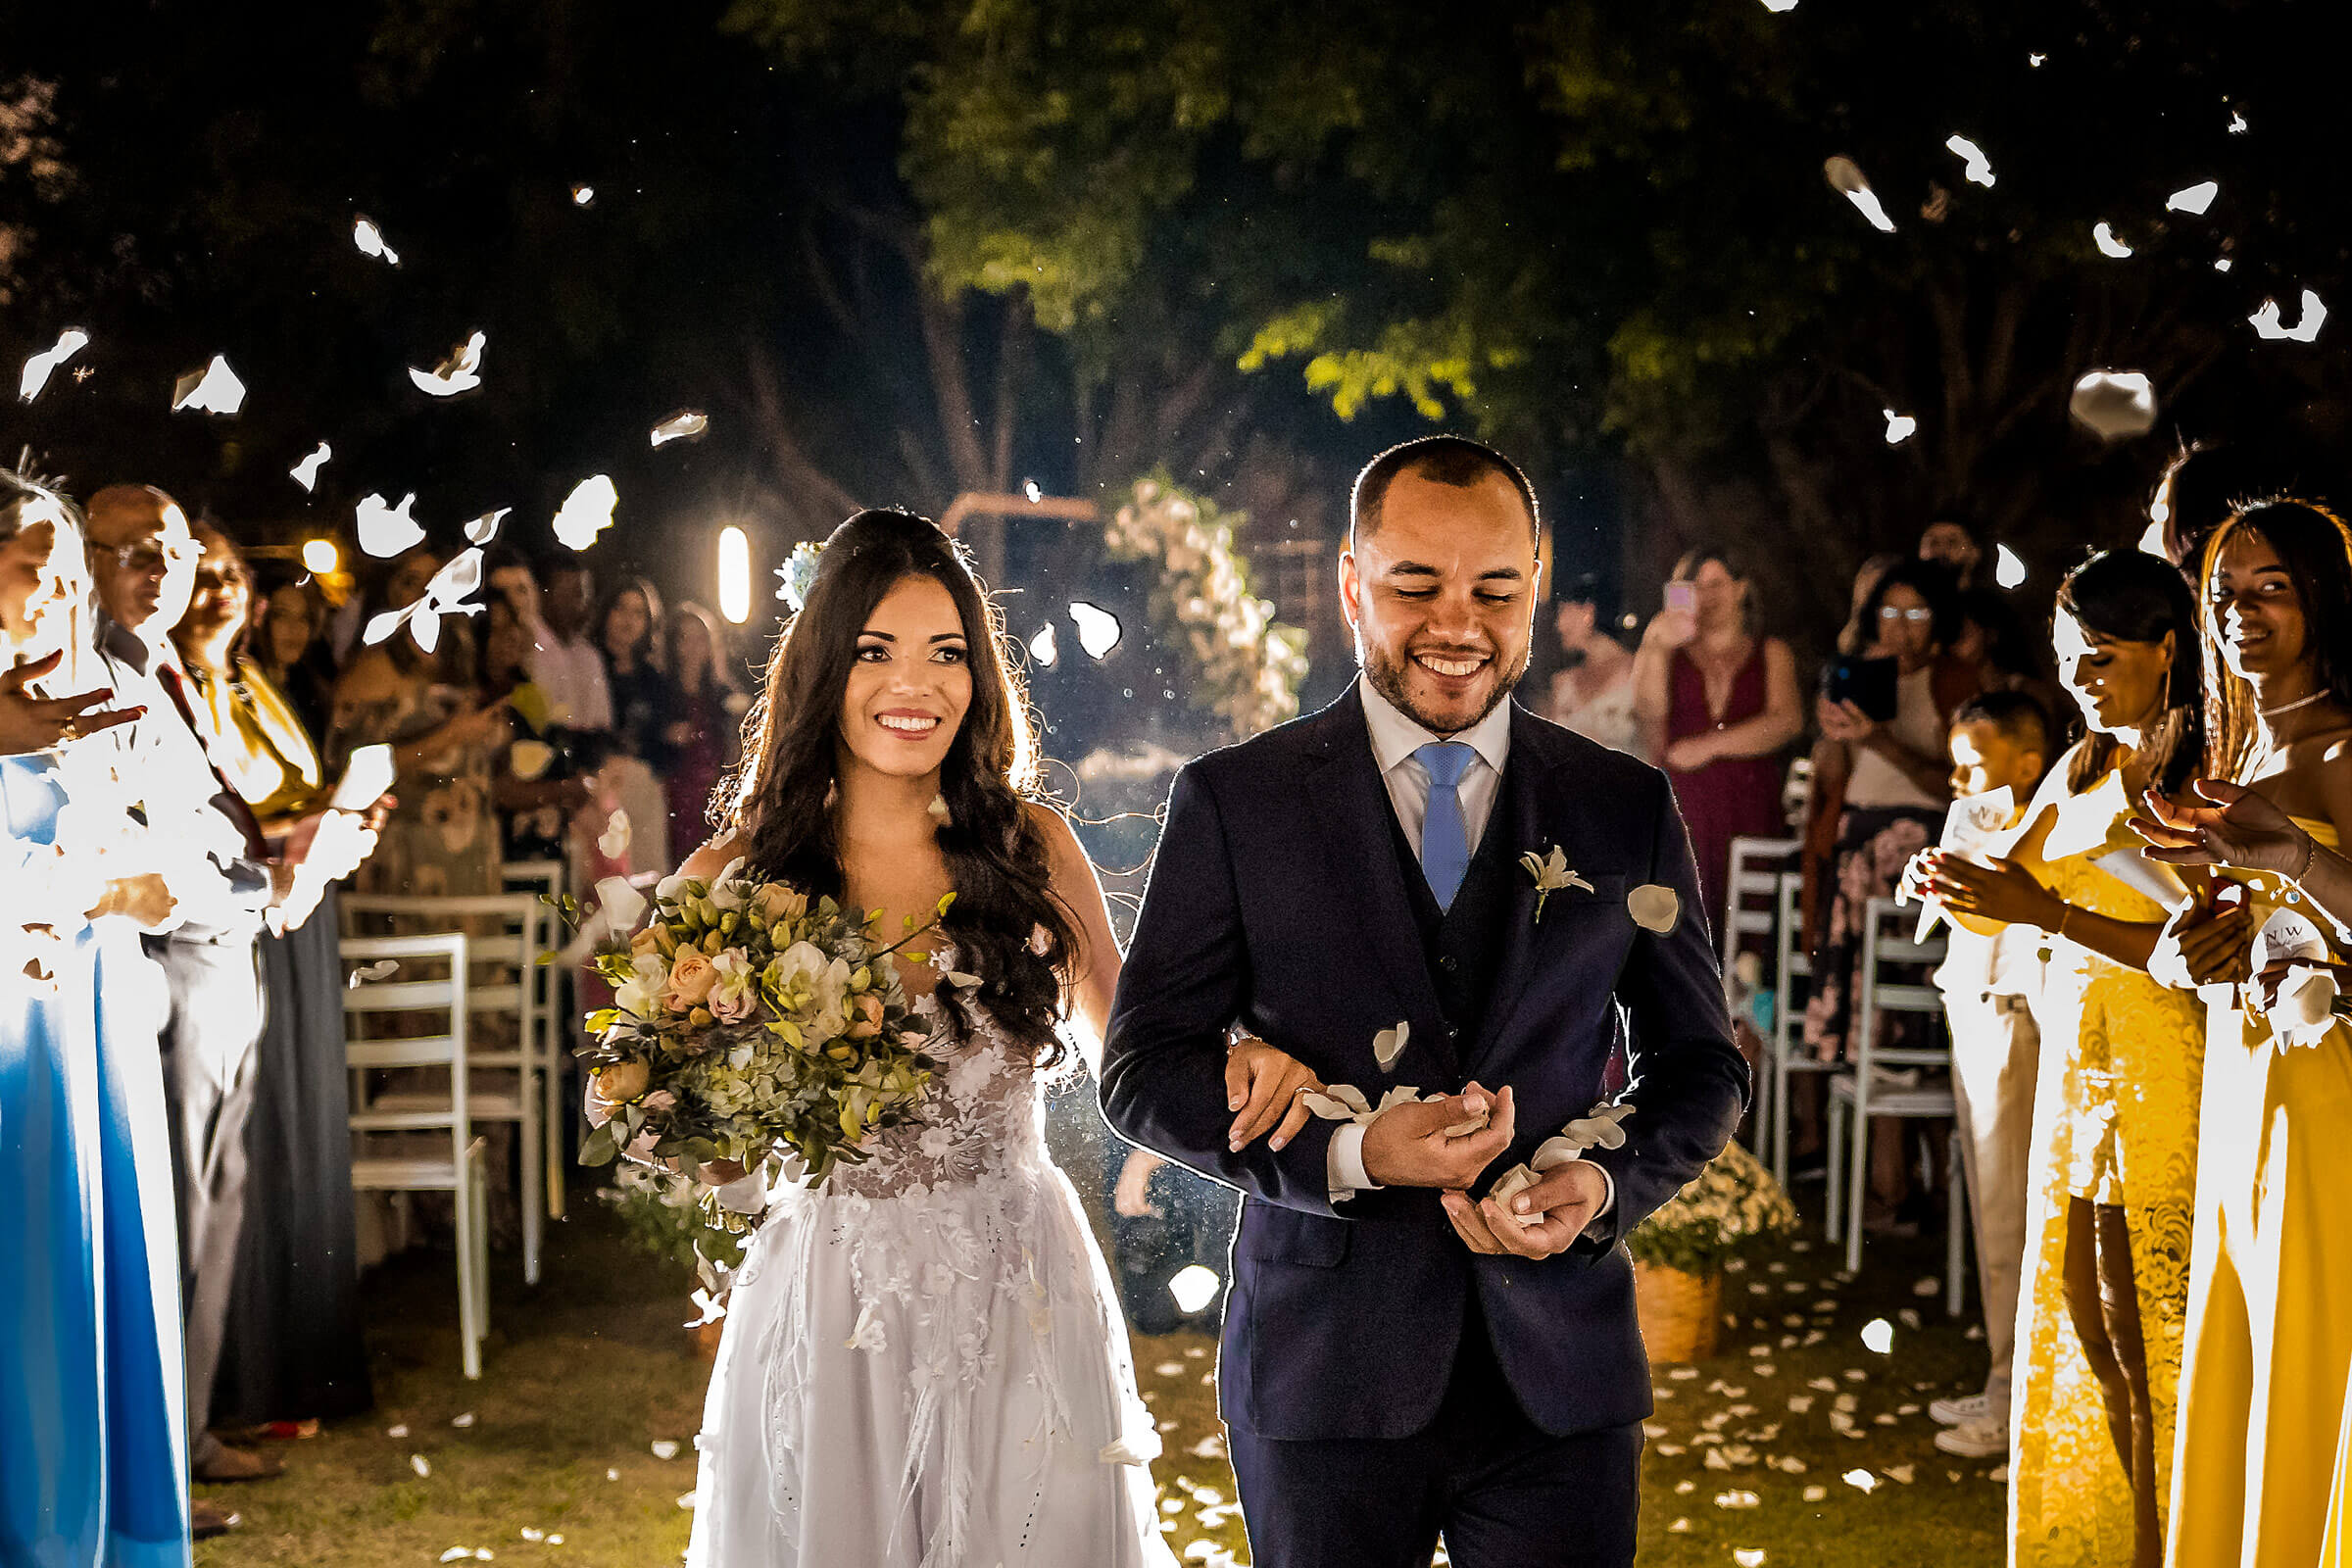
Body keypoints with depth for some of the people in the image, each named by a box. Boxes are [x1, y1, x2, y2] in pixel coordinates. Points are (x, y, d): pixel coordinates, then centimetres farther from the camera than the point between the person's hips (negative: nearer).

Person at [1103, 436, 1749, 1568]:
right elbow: (1142, 1070, -2)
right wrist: (1351, 1154, -17)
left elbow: (1701, 1065, 12)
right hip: (1324, 1378, -1)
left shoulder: (1626, 807, 6)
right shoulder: (1233, 802, 0)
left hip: (1560, 1382, 1)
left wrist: (1607, 1186, -9)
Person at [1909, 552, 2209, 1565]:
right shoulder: (2083, 767, 12)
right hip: (2075, 1053, 7)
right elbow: (2009, 892, 13)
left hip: (2163, 1060, -7)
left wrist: (2046, 911, -21)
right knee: (2077, 1300, 10)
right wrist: (1958, 884, -10)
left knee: (2141, 1311, -3)